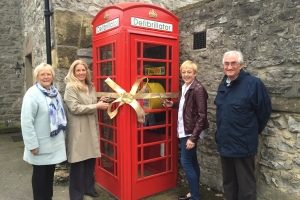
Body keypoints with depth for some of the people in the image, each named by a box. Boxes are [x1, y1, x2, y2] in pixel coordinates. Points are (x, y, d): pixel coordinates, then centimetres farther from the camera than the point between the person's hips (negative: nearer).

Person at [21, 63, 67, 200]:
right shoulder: (32, 94, -16)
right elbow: (26, 122, -19)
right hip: (41, 145, -6)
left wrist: (62, 135, 13)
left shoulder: (55, 92, 7)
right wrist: (32, 144, -19)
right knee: (40, 175, 10)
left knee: (50, 173, 19)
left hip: (55, 143, 7)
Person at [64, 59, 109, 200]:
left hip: (91, 128, 7)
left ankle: (88, 187, 33)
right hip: (78, 130, -6)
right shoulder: (70, 88, -8)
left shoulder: (90, 87, 14)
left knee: (91, 159, 14)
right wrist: (96, 106, -18)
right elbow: (75, 108, -18)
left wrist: (100, 103, 7)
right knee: (78, 162, 4)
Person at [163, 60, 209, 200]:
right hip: (184, 130, 9)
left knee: (186, 162, -3)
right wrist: (173, 105, 7)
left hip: (191, 132, -9)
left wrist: (193, 137, -23)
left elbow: (202, 115, -21)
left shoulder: (198, 89, -18)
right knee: (192, 162, 16)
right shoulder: (185, 87, 8)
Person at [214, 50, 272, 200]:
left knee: (245, 187, 7)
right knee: (228, 183, 21)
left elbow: (264, 111, -7)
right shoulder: (223, 85, 7)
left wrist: (253, 132, 2)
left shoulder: (253, 83, -14)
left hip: (243, 145, -6)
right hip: (224, 144, 7)